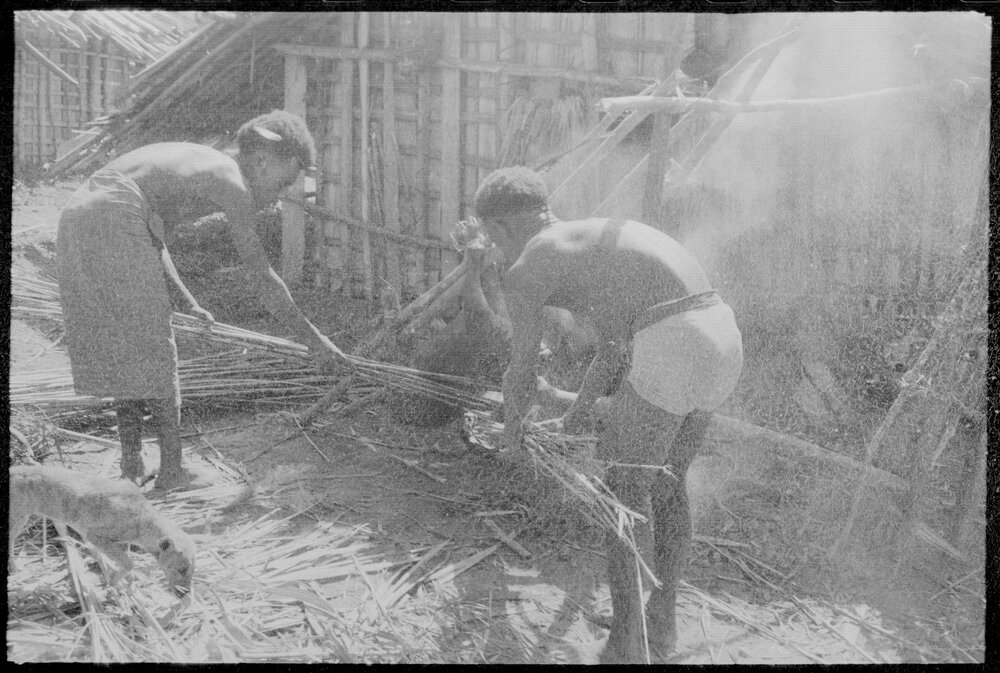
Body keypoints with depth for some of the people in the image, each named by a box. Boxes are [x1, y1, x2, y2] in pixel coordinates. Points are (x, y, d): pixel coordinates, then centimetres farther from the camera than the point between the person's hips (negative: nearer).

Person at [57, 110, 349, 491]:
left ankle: (131, 464, 20)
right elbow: (262, 279, -5)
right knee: (154, 353, 2)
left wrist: (187, 301, 28)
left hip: (75, 220, 9)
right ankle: (171, 469, 9)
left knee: (119, 351, 16)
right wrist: (312, 339, 0)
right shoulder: (233, 184, -2)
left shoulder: (196, 163, 25)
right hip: (114, 223, -9)